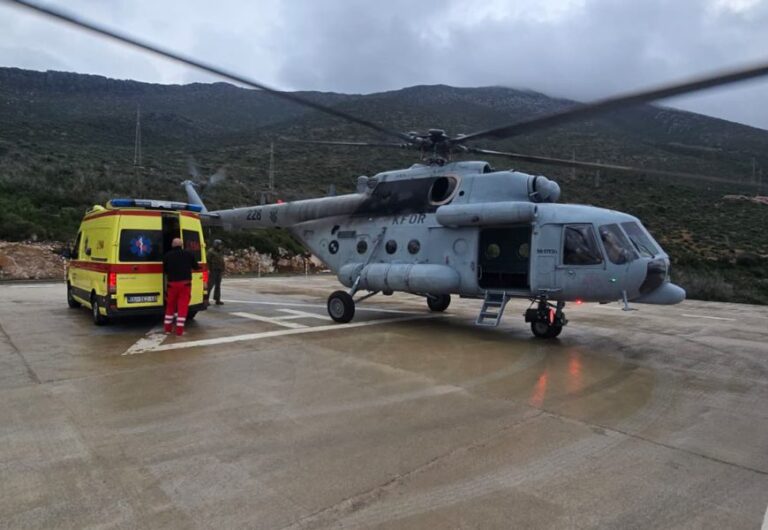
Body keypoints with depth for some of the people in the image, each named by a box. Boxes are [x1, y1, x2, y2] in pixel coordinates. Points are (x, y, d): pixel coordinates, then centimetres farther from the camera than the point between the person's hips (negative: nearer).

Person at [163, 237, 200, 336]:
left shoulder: (167, 255, 0)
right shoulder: (189, 254, -2)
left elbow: (164, 270, 7)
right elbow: (196, 267, 7)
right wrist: (199, 266, 30)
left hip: (172, 284, 2)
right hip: (185, 283, -2)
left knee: (170, 306, 17)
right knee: (183, 306, 1)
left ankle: (168, 328, 23)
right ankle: (179, 330, -2)